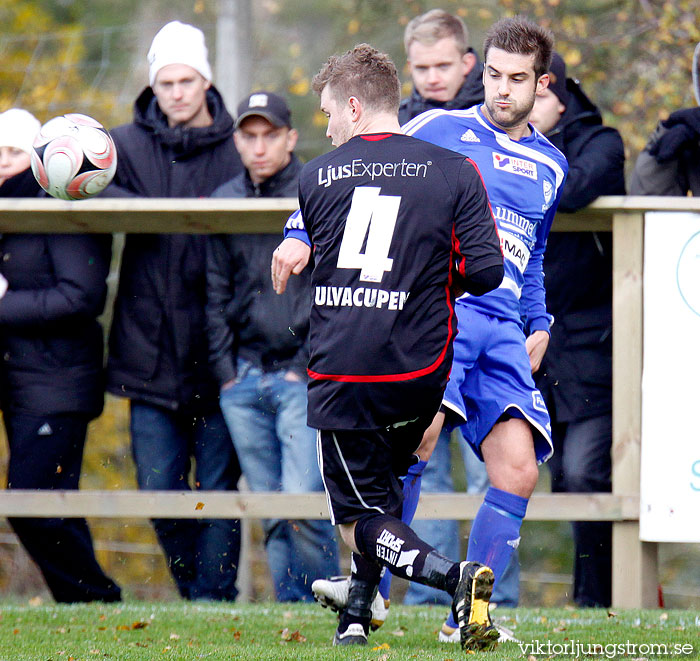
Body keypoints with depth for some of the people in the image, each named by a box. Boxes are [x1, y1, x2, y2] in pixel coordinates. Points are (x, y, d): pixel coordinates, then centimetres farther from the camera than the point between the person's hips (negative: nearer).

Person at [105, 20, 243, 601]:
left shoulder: (237, 149, 1)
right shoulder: (129, 145, 7)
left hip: (218, 353, -2)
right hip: (151, 352, 2)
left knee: (217, 486, 1)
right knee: (160, 489, 5)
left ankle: (215, 598, 8)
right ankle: (195, 590, 22)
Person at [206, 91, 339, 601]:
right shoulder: (223, 203, 12)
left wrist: (308, 365, -9)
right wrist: (226, 369, 8)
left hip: (305, 375, -5)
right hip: (244, 381, 5)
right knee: (270, 512, 5)